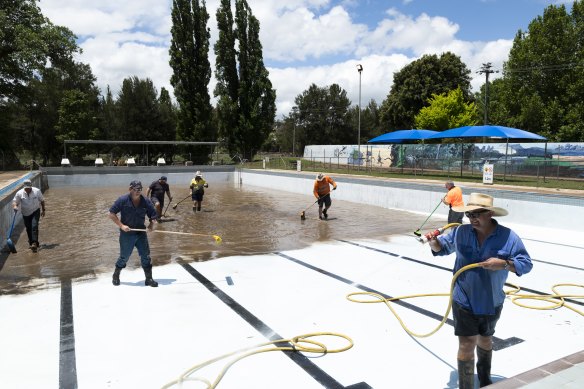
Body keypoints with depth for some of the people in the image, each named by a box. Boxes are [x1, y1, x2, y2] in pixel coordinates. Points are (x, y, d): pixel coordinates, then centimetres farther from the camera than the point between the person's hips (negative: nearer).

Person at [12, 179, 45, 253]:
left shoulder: (37, 191, -10)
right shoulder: (19, 193, -10)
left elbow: (42, 201, 2)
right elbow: (15, 201, -8)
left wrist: (43, 210, 6)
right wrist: (15, 206, -31)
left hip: (35, 211, -2)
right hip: (26, 213, 2)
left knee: (34, 226, -17)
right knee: (28, 229, 10)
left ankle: (34, 243, -22)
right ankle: (31, 242, 27)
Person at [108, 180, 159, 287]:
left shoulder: (146, 201, -4)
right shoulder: (123, 200, -11)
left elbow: (153, 216, 6)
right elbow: (111, 214, -7)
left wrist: (152, 224, -13)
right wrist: (121, 225, -15)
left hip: (141, 233, 3)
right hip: (126, 233, -2)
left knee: (146, 256, 2)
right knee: (124, 257, 9)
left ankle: (149, 279, 13)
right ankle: (116, 276, 34)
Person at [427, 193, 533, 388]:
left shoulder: (508, 236, -13)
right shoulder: (460, 232, -8)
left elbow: (526, 264, -10)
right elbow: (443, 248, 7)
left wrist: (504, 264, -29)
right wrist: (434, 242, -15)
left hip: (492, 303, 2)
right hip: (464, 301, -1)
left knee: (485, 339, 25)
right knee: (467, 344, -4)